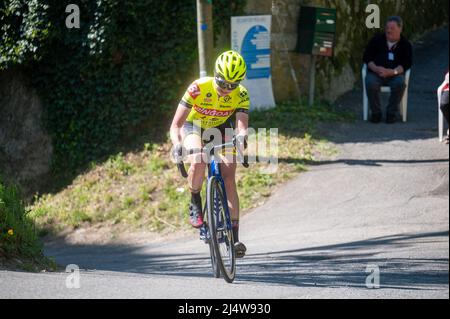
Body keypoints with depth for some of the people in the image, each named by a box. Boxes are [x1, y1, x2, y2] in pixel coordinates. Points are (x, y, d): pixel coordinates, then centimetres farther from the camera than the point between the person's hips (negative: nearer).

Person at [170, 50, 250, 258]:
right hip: (195, 128, -2)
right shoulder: (198, 89, -33)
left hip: (222, 129, 2)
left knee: (228, 179, -16)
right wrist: (177, 145, -53)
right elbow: (175, 126, -33)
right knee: (198, 163, -35)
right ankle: (195, 202, -7)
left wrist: (241, 136, -60)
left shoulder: (241, 95, -26)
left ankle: (235, 236, -12)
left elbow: (242, 126, -36)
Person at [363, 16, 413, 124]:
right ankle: (376, 113, -16)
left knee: (400, 83, -35)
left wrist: (392, 72, -20)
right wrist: (375, 68, -13)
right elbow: (366, 57, 8)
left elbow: (406, 64, -2)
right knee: (370, 83, -34)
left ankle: (391, 113, -17)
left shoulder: (405, 45, 7)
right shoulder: (376, 40, 11)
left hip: (395, 74, -1)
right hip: (375, 73, 1)